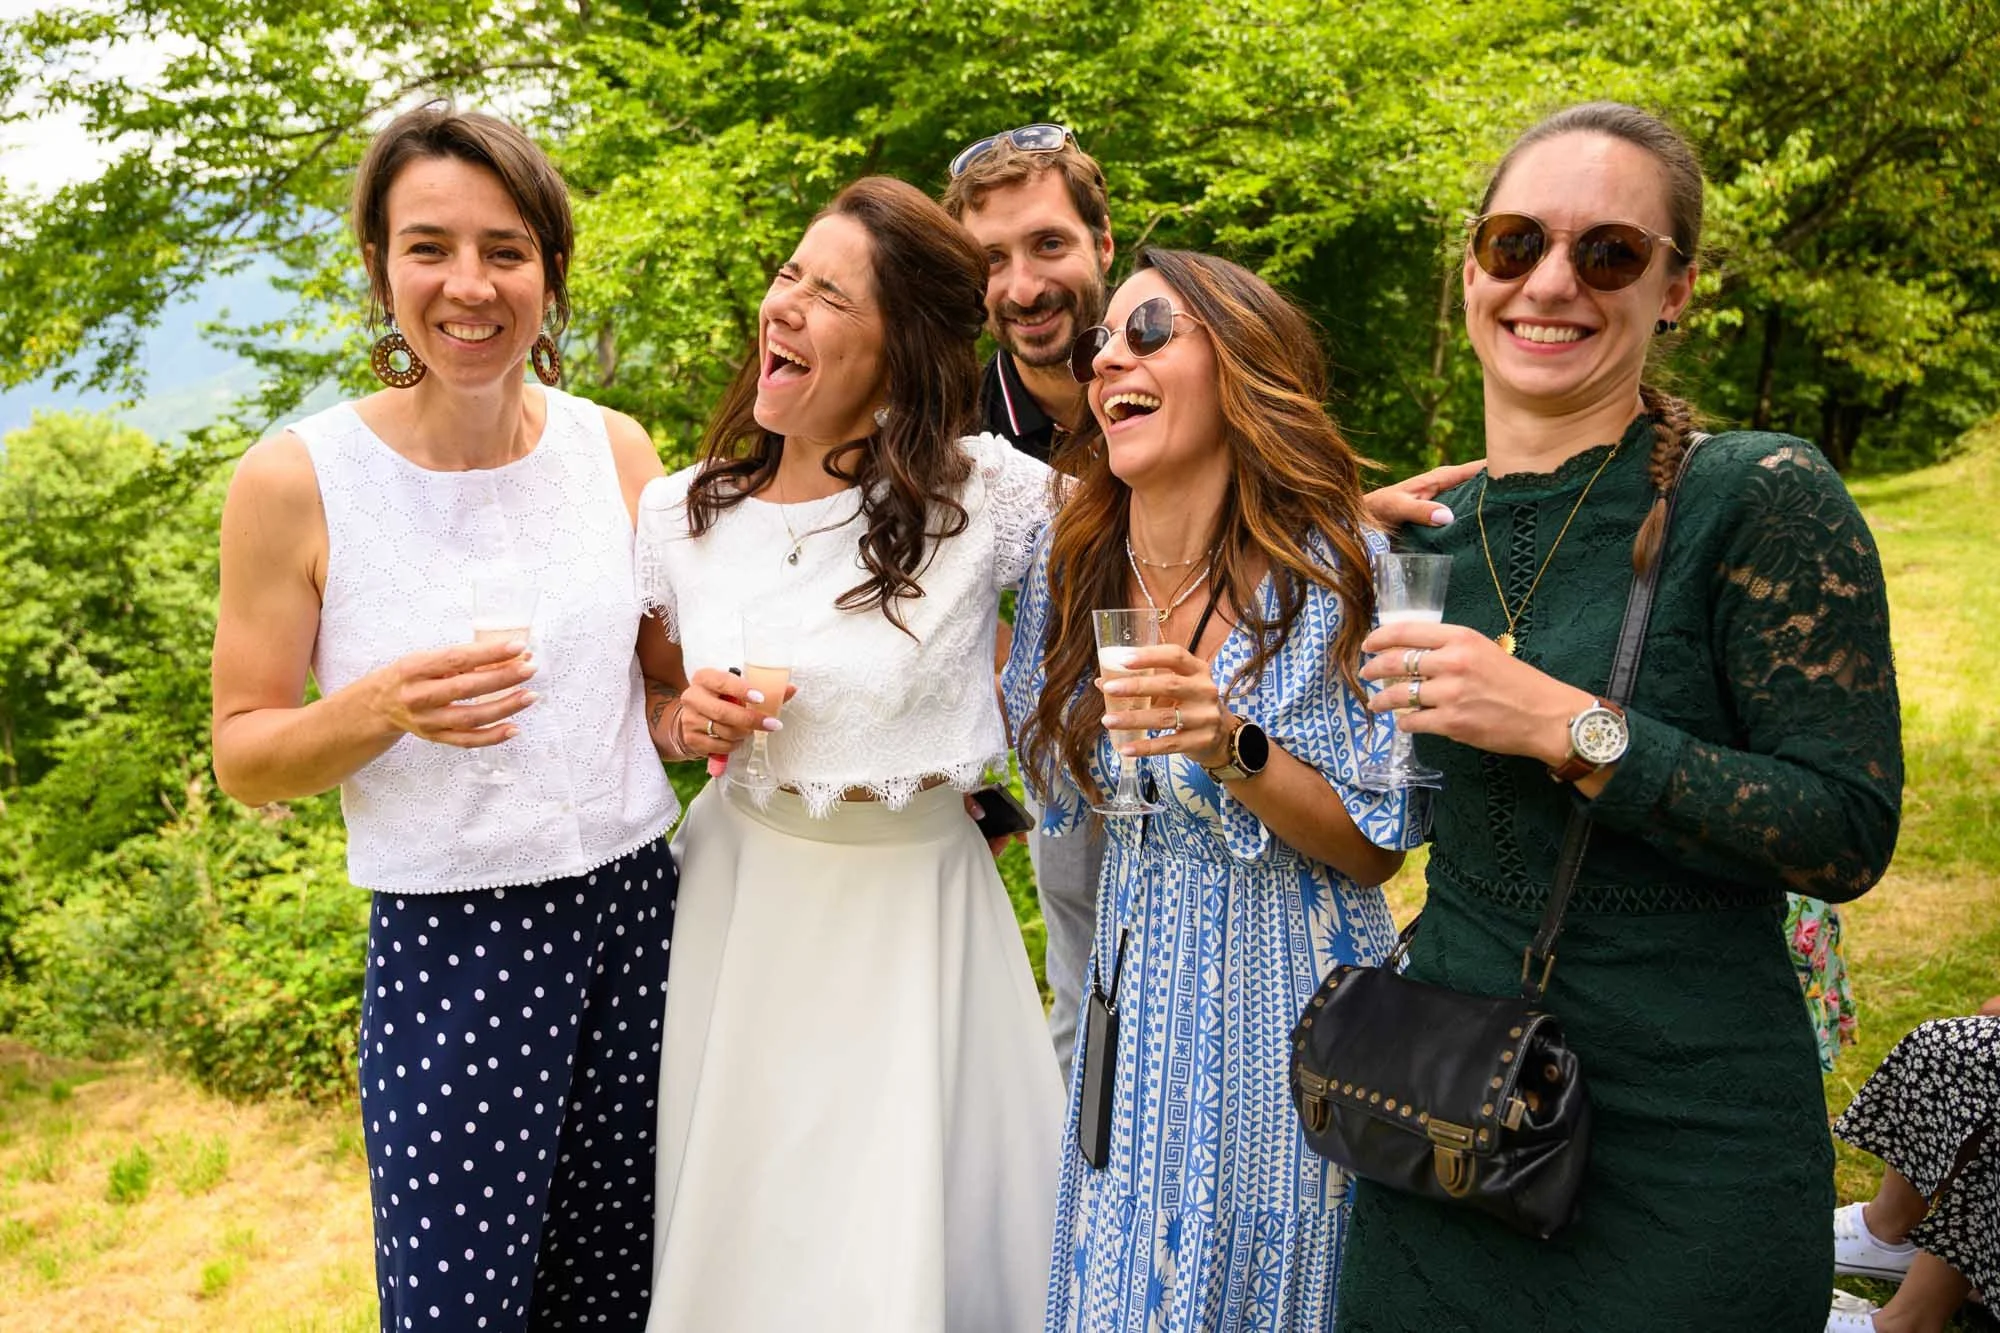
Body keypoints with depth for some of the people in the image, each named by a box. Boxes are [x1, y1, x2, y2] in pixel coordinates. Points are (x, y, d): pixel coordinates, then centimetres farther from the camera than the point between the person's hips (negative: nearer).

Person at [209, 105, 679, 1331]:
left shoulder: (615, 449, 1)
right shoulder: (299, 481, -9)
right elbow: (244, 758, -4)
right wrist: (383, 708, -23)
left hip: (636, 909, 4)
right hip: (448, 945, -3)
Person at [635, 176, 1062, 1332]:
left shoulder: (987, 494, -14)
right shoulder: (681, 515, -4)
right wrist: (689, 722, -10)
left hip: (917, 906, -2)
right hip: (742, 898, 3)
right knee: (737, 1229, 17)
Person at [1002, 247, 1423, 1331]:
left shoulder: (1339, 571, -13)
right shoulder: (1067, 570, 0)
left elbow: (1378, 847, -11)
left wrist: (1236, 749, -24)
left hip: (1287, 1002, -4)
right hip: (1129, 1007, 4)